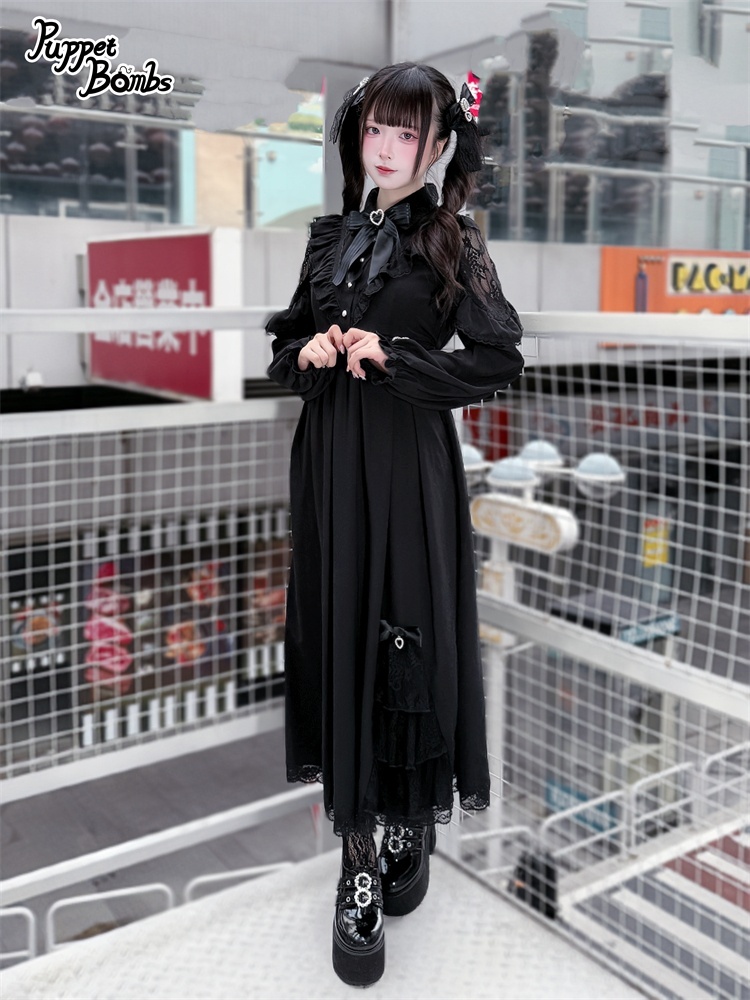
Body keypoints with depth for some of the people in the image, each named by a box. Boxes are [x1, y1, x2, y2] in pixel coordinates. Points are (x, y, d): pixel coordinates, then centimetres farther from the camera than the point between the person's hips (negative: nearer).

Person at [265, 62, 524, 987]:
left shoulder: (452, 241, -1)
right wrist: (307, 353, -5)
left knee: (408, 638, -1)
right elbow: (286, 341, 17)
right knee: (338, 633, 5)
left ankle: (413, 825, 20)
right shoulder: (332, 235, 13)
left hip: (409, 464, -4)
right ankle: (360, 863, 17)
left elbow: (499, 360, -9)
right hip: (327, 459, 4)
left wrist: (392, 356, -14)